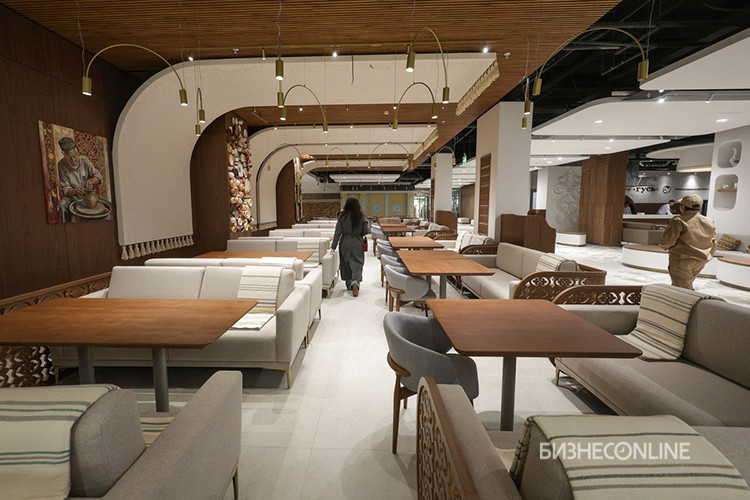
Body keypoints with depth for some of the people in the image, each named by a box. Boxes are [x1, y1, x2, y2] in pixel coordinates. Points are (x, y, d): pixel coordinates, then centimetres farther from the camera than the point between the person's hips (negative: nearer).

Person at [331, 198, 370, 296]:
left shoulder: (342, 217, -5)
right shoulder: (361, 217, -8)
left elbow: (337, 232, -5)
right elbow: (366, 231, -7)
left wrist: (333, 246, -2)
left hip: (345, 244, 2)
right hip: (357, 244, -1)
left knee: (346, 264, 16)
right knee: (357, 264, 2)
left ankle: (349, 285, 25)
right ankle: (355, 282, -20)